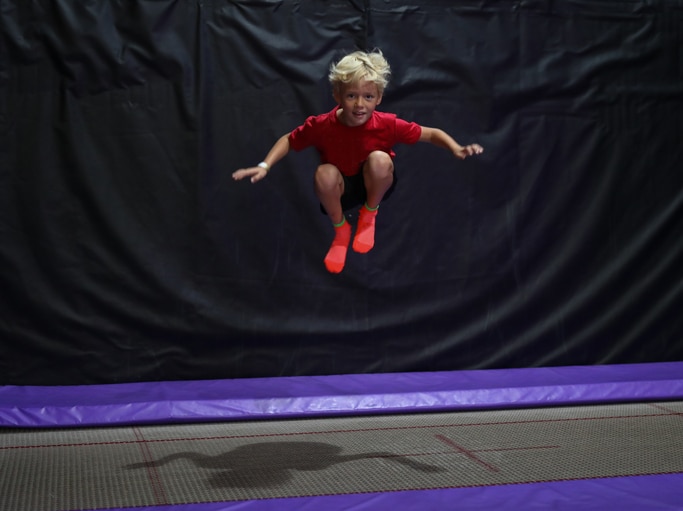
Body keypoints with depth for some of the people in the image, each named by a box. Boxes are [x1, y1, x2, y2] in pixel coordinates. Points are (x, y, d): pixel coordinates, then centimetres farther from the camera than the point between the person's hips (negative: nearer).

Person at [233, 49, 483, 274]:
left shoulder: (387, 125, -25)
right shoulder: (321, 125, -23)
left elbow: (431, 133, -16)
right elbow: (288, 140, -6)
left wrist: (457, 149, -36)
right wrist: (265, 166, -22)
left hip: (375, 185, 0)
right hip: (341, 190, 0)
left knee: (379, 159, -34)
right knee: (324, 174, -35)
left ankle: (369, 214, -2)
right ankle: (341, 229, -5)